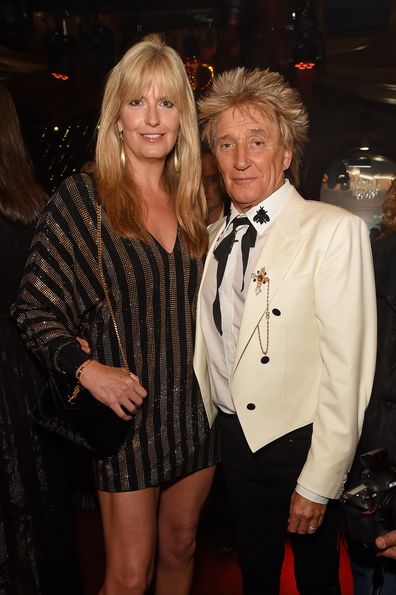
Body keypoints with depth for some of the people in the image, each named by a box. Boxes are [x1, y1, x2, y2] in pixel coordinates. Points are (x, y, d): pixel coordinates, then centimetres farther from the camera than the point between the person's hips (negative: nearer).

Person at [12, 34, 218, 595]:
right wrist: (86, 366, -19)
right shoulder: (81, 197, -10)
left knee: (180, 548, 22)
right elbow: (33, 306, -7)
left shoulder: (194, 201, 5)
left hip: (196, 409, 5)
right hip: (128, 409, -4)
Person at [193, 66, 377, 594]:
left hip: (299, 443, -5)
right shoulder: (214, 238, 3)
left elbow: (347, 369, -19)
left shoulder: (335, 231, -18)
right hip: (232, 434, 5)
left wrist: (318, 484, -16)